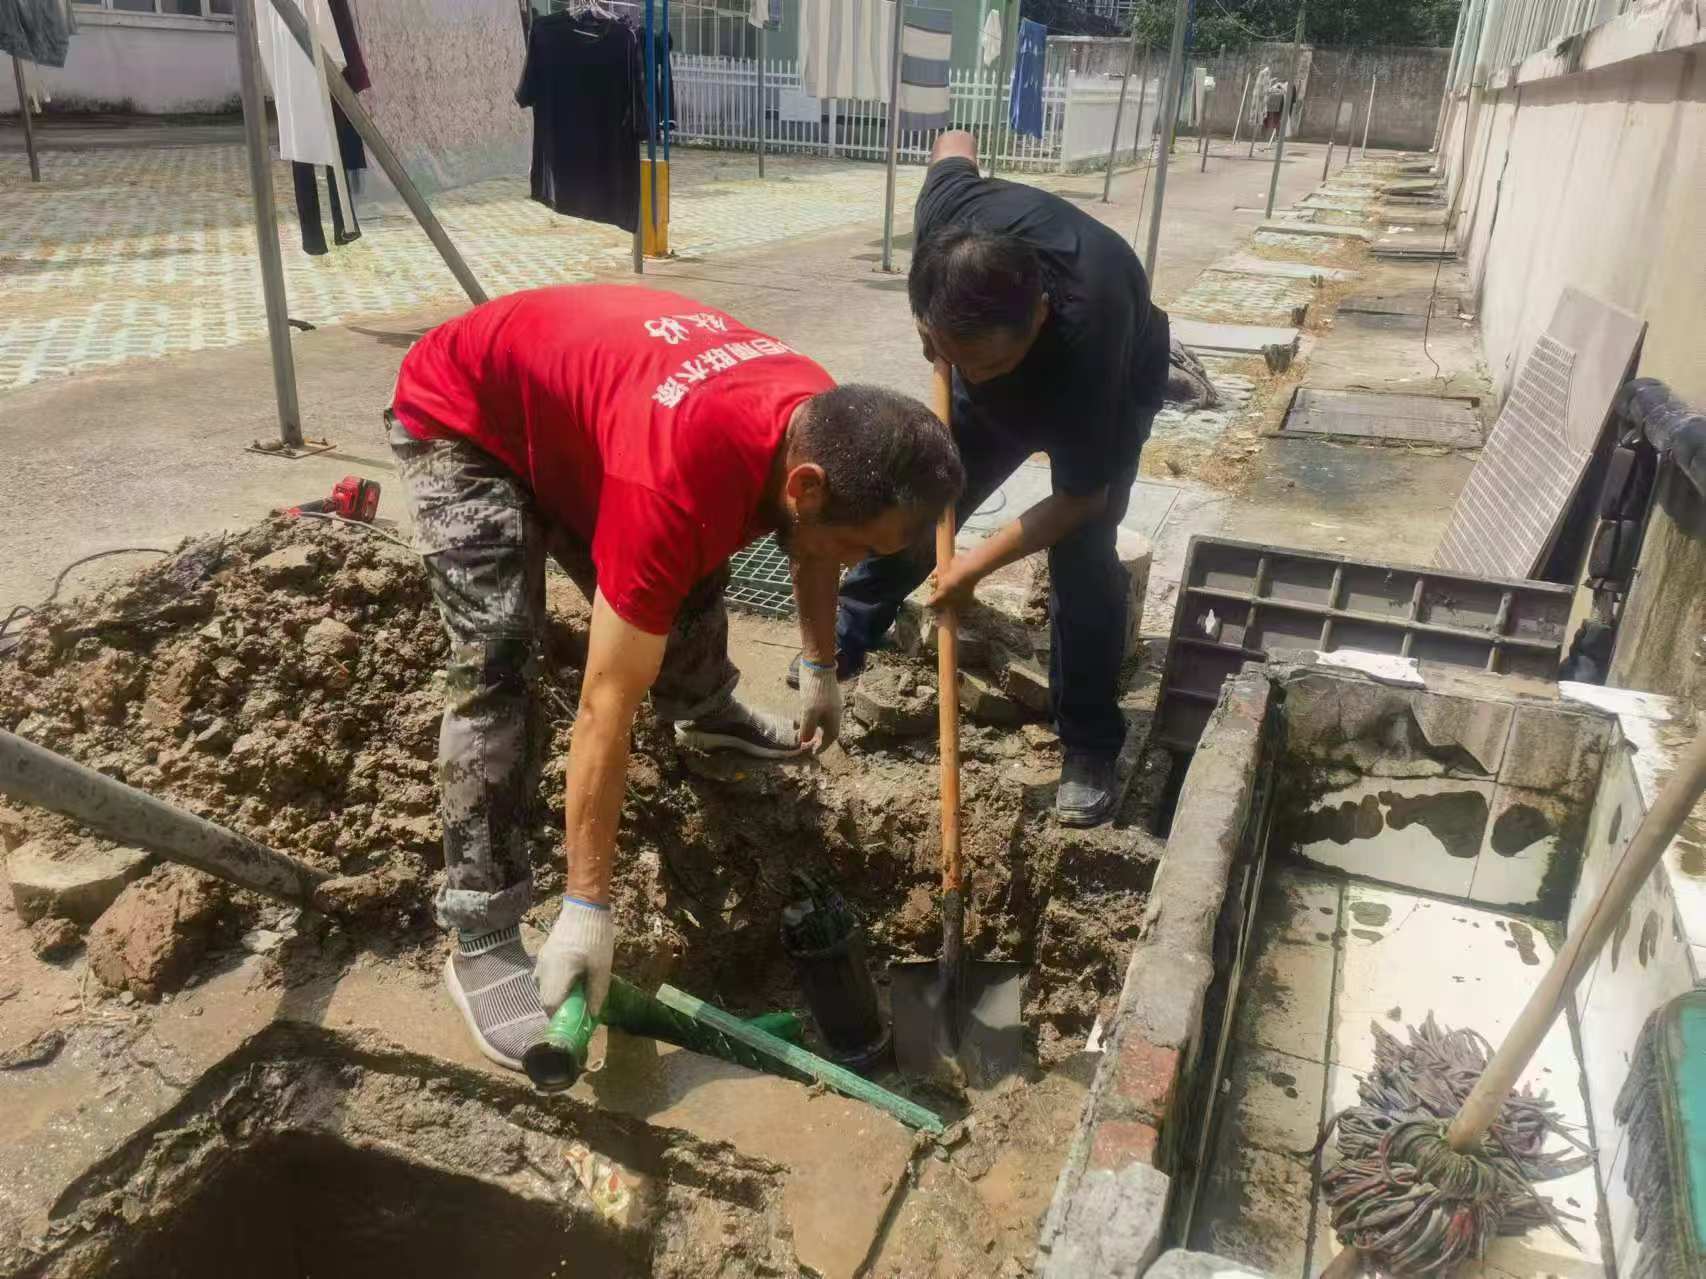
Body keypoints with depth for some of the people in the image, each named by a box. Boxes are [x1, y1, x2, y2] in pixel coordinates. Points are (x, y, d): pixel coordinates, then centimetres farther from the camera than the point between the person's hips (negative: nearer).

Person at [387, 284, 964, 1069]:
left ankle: (704, 713, 48)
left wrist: (821, 668, 18)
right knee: (498, 659, -22)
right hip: (461, 416, -7)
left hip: (566, 397, 8)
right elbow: (606, 707, -38)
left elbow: (811, 548, 7)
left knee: (692, 581, 15)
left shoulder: (826, 424, -18)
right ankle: (478, 941, -13)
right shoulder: (674, 487, -42)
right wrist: (587, 908, -32)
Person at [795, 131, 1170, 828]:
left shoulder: (1085, 336, -47)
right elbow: (955, 144, -10)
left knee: (1082, 554, -17)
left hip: (1113, 386, -4)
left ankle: (1091, 745, -3)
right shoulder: (948, 227, -37)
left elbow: (1078, 500, -32)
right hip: (1006, 376, 5)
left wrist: (976, 564, -26)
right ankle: (846, 641, 26)